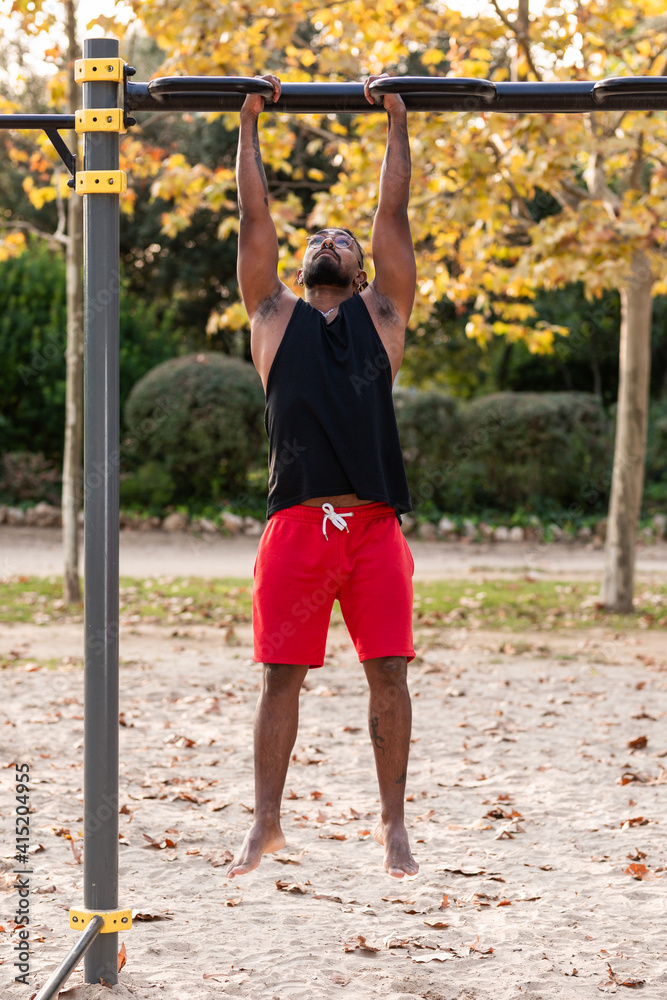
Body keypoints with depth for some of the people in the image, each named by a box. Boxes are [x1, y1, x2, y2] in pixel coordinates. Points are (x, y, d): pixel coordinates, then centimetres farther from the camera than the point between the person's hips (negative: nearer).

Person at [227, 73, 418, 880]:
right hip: (296, 521, 0)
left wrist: (397, 124, 19)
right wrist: (249, 123, 19)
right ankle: (266, 823, 12)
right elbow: (254, 218, 16)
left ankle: (392, 824, 10)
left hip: (374, 524, 0)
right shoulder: (275, 315, 17)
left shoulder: (381, 314, 17)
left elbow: (393, 217, 16)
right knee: (282, 674, 2)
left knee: (388, 671, 0)